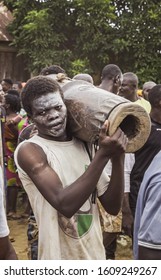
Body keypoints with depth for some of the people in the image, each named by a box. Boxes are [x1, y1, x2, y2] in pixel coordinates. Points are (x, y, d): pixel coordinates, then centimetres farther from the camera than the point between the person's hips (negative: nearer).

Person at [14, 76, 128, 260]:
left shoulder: (84, 144, 2)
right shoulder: (29, 150, -15)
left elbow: (112, 206, -2)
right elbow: (64, 204, -28)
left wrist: (118, 157, -15)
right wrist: (103, 154, -29)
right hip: (59, 261, -5)